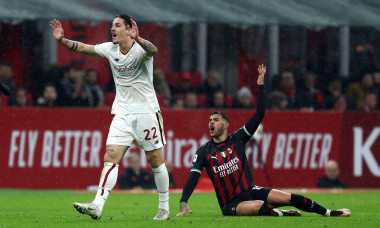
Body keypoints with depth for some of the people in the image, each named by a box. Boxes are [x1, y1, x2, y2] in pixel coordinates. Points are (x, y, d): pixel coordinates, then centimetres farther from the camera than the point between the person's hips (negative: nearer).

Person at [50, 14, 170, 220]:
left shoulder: (140, 49, -13)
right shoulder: (110, 49, 4)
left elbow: (153, 50, -35)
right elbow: (83, 48, 8)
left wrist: (137, 38, -54)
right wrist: (62, 40, -9)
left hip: (146, 112, -4)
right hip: (122, 113, 4)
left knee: (155, 161, 2)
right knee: (110, 157, -10)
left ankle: (164, 208, 16)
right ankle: (97, 206, -22)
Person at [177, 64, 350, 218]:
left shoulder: (237, 139, 5)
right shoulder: (204, 152, 1)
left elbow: (260, 115, 2)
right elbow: (193, 177, -6)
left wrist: (261, 86, -5)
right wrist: (183, 203, -20)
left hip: (250, 191, 3)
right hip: (230, 204, -3)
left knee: (289, 199, -7)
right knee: (259, 206, -36)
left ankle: (329, 213, 3)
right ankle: (280, 214, -13)